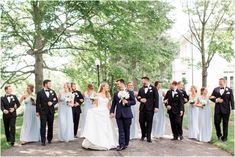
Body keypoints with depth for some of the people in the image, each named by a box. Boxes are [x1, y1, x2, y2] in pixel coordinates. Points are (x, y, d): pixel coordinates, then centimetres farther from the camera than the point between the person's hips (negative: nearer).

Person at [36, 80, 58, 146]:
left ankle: (49, 139, 24)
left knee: (50, 126, 10)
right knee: (43, 126, -4)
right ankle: (43, 141, 0)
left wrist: (52, 103, -10)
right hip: (43, 111, -3)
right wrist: (37, 111, -5)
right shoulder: (40, 92, -3)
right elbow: (37, 103, -2)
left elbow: (56, 100, 11)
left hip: (51, 111, 4)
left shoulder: (52, 92, 8)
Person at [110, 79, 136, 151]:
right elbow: (113, 104, 9)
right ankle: (121, 145, -3)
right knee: (121, 130, -2)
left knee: (127, 130, 7)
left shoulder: (130, 92, 3)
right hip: (119, 114, 2)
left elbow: (134, 102, 2)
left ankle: (126, 144, 19)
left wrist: (127, 102, -14)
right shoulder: (116, 94, 11)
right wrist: (112, 112, -3)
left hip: (127, 114, -2)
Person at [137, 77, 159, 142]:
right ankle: (143, 135, 22)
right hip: (142, 108, 4)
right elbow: (138, 97, 19)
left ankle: (148, 137, 9)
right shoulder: (141, 89, 13)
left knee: (149, 122, 1)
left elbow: (156, 98, -4)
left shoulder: (153, 88, 0)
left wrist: (156, 107, -12)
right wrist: (140, 99, -4)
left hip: (150, 108, -4)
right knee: (141, 122, 2)